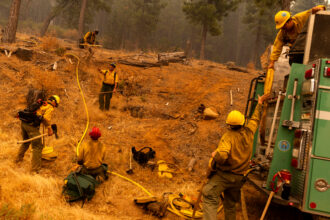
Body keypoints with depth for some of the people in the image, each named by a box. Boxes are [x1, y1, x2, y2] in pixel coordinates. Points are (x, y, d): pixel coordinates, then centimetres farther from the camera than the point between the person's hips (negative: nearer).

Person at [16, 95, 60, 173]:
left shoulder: (40, 104, 26)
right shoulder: (50, 108, 0)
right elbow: (46, 118, -16)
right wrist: (49, 129, -8)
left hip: (23, 123, 8)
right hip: (32, 126, -8)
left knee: (26, 143, 31)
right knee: (37, 147, -1)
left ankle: (18, 159, 48)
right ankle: (35, 170, -2)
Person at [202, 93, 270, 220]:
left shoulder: (228, 136, -18)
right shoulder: (249, 132, -1)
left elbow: (222, 156, -34)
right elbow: (255, 119, 20)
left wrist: (214, 155, -12)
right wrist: (259, 104, 34)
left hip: (224, 175, -6)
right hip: (239, 177, 7)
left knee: (210, 197, -15)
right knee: (230, 205, 19)